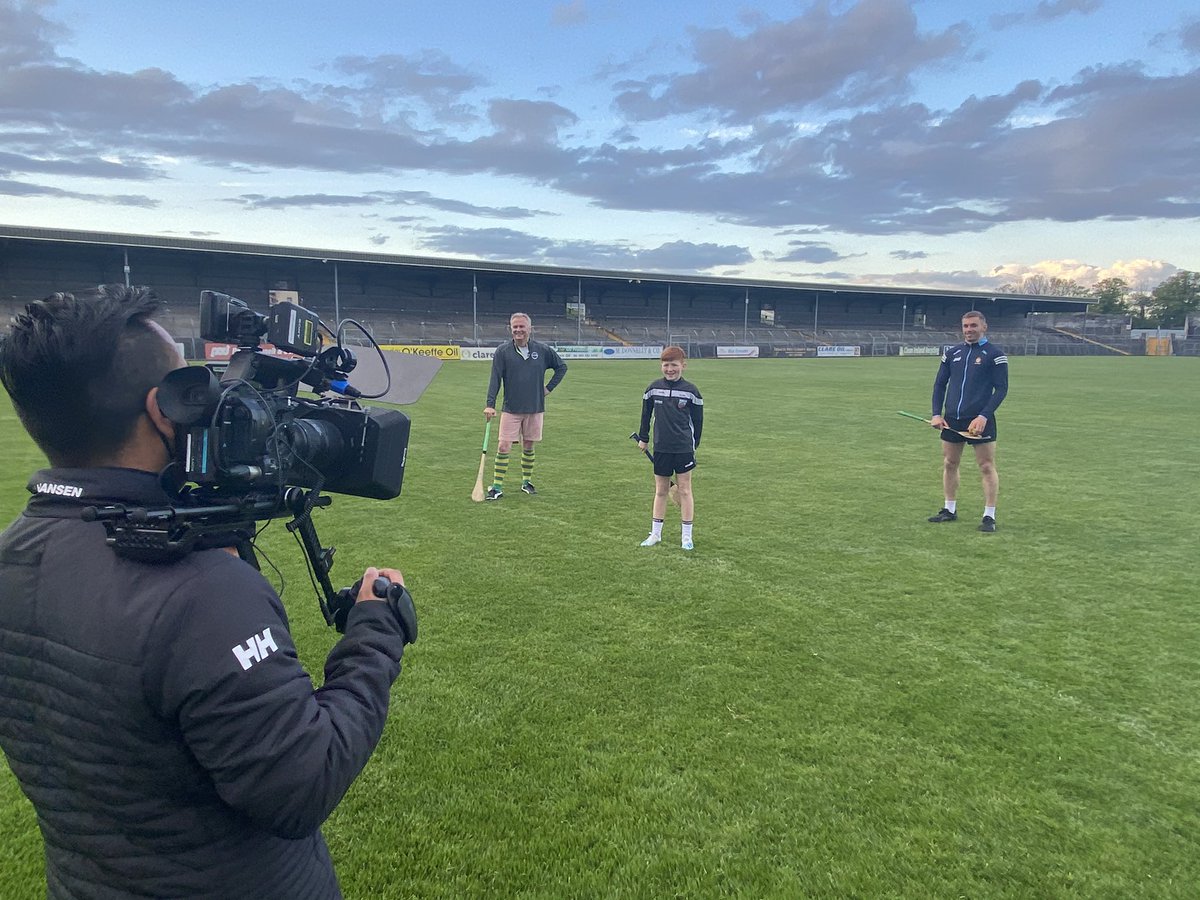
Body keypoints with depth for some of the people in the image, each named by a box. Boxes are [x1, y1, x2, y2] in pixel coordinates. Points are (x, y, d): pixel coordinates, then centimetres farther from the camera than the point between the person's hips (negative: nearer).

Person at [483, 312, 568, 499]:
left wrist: (549, 387, 6)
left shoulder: (543, 350, -1)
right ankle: (497, 486, -1)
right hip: (510, 409, -2)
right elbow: (495, 378, -6)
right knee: (503, 446, -6)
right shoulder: (502, 351, -5)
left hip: (535, 408, 2)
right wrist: (490, 404, -14)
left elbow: (561, 367, 13)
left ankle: (527, 481, 28)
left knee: (528, 447, 12)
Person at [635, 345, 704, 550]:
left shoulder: (690, 390, -6)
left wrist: (694, 444, 5)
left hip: (684, 449, -2)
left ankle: (687, 536, 12)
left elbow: (697, 419, 2)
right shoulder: (653, 388, 1)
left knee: (684, 490, 4)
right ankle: (655, 534, 20)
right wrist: (643, 438, 14)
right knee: (660, 490, 10)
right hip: (661, 448, 2)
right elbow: (646, 414, 12)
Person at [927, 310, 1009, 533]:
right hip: (951, 420, 5)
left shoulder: (994, 354, -4)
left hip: (979, 420, -5)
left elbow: (1001, 389, -7)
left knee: (987, 467, -2)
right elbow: (940, 384, 14)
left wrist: (984, 416, -18)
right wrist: (936, 414, 2)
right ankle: (950, 510, 23)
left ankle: (989, 516, 3)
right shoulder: (952, 353, 10)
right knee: (949, 464, 11)